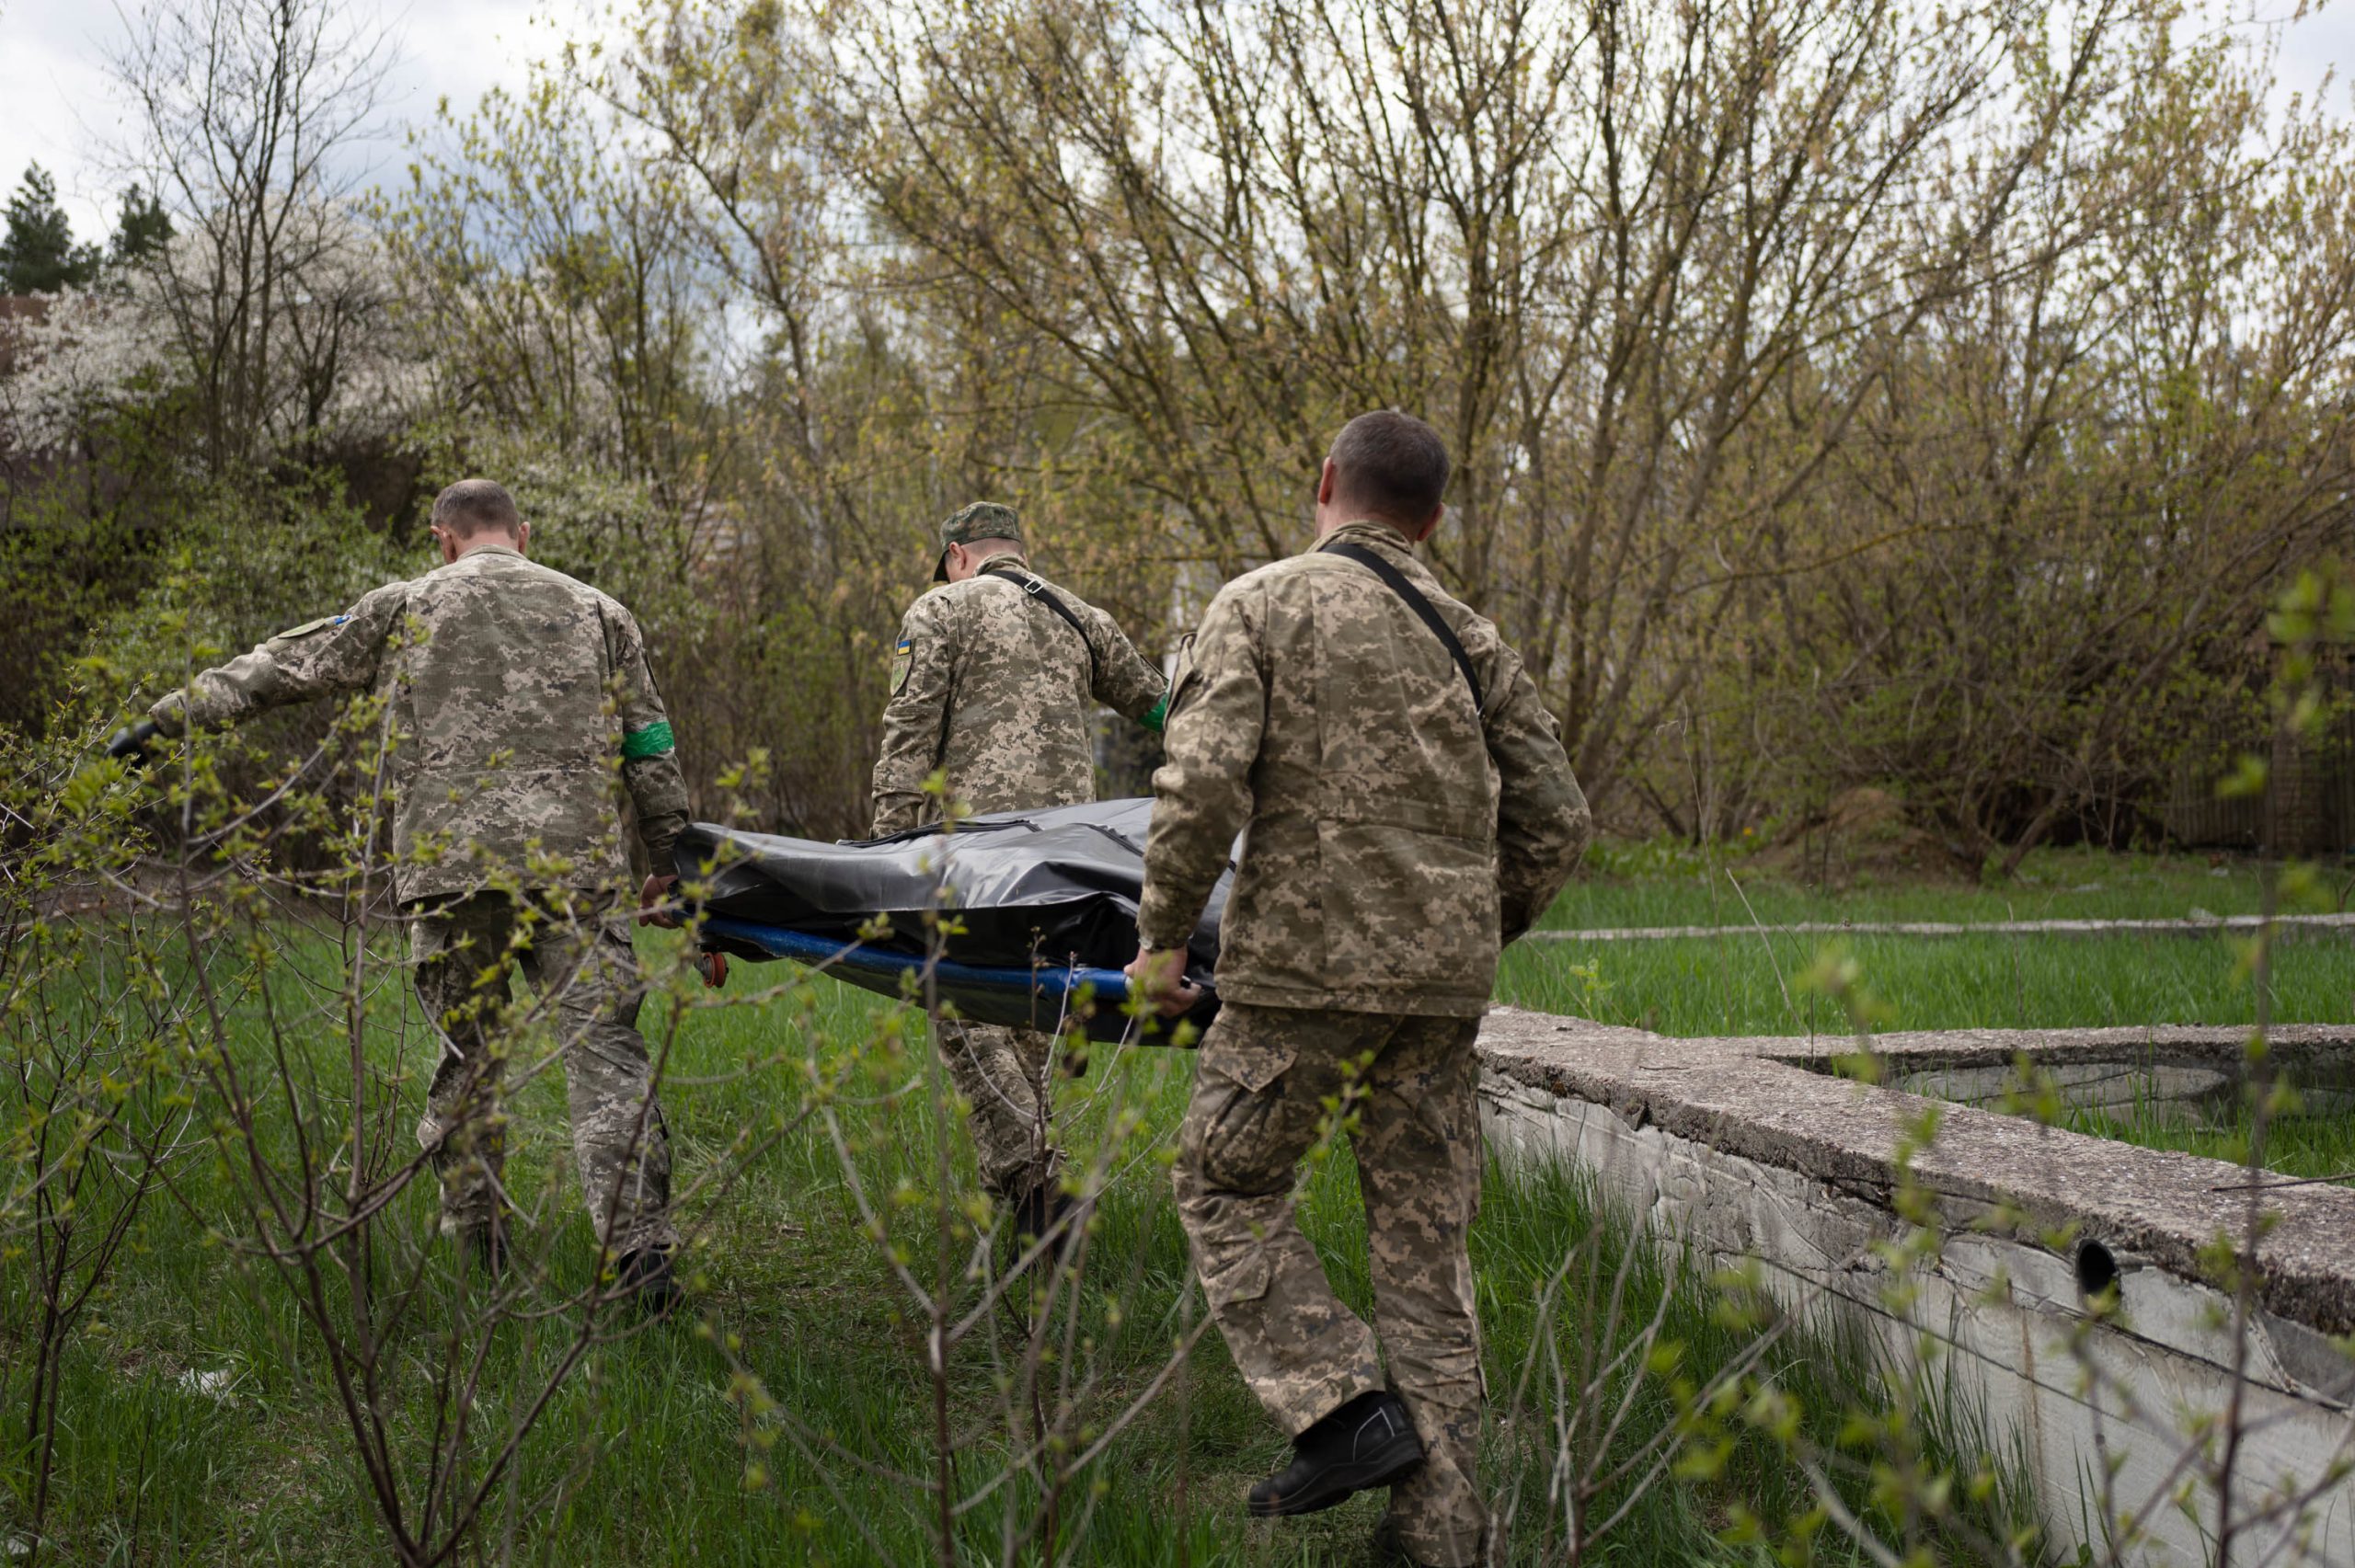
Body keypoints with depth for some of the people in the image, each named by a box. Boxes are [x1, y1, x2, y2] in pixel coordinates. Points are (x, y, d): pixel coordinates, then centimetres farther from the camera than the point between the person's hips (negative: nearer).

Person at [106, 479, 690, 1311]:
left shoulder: (406, 608, 14)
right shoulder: (598, 612, 17)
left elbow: (278, 669, 18)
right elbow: (649, 751, 16)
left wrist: (163, 721, 26)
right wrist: (667, 861, 23)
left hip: (451, 869, 0)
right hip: (575, 867, 0)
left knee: (466, 1054, 12)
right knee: (605, 1050, -4)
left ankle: (477, 1244, 14)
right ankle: (639, 1250, -14)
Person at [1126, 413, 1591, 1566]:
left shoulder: (1259, 605, -1)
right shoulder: (1465, 637, 14)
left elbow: (1204, 785, -13)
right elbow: (1553, 820, 13)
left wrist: (1162, 935, -2)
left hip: (1308, 961, -5)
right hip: (1443, 981, 5)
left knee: (1226, 1184, 14)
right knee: (1426, 1240, 10)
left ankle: (1343, 1409, 1)